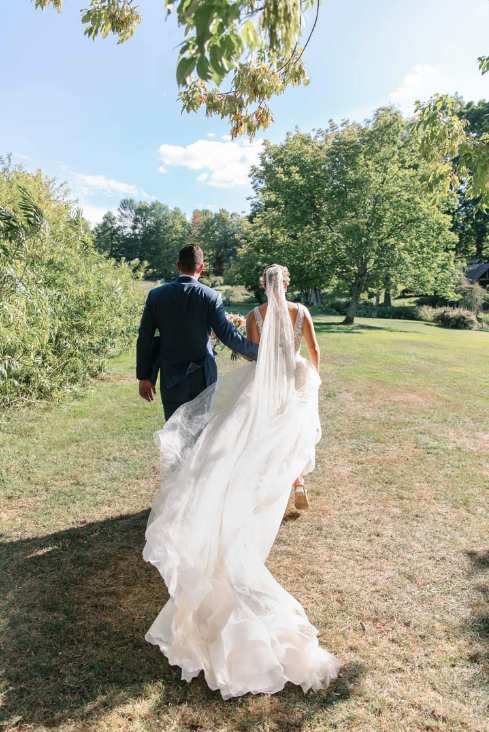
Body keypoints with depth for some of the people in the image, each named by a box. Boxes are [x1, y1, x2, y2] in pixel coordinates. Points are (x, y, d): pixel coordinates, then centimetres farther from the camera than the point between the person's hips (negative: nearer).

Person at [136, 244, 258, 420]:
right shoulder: (211, 296, -8)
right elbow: (226, 334, -9)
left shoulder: (156, 295, -2)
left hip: (172, 378, 1)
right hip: (203, 377, 0)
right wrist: (255, 351, 6)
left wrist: (144, 377, 8)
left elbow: (144, 339, 0)